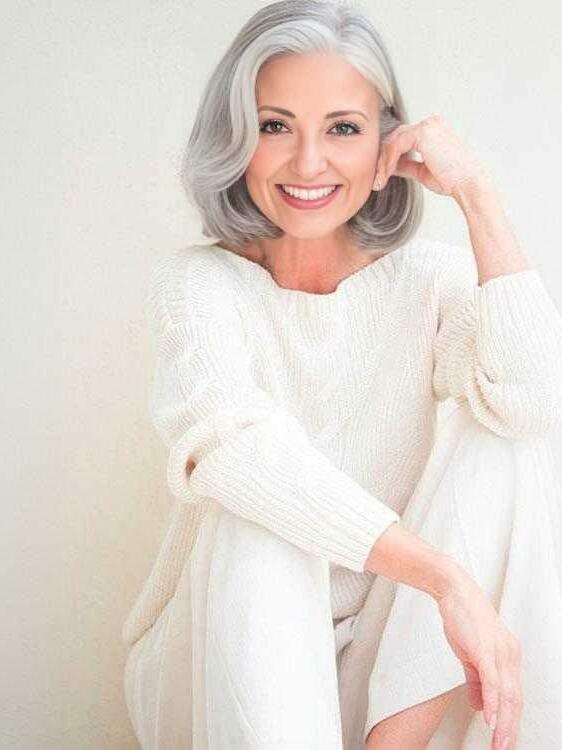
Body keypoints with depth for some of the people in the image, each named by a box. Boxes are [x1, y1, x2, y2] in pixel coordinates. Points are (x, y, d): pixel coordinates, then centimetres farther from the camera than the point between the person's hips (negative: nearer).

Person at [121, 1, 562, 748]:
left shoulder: (429, 278, -3)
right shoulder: (197, 281, -8)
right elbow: (229, 441, -29)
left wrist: (478, 196, -19)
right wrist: (446, 578, -38)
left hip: (374, 661, 2)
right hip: (231, 655, -1)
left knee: (494, 468, -21)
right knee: (260, 519, -31)